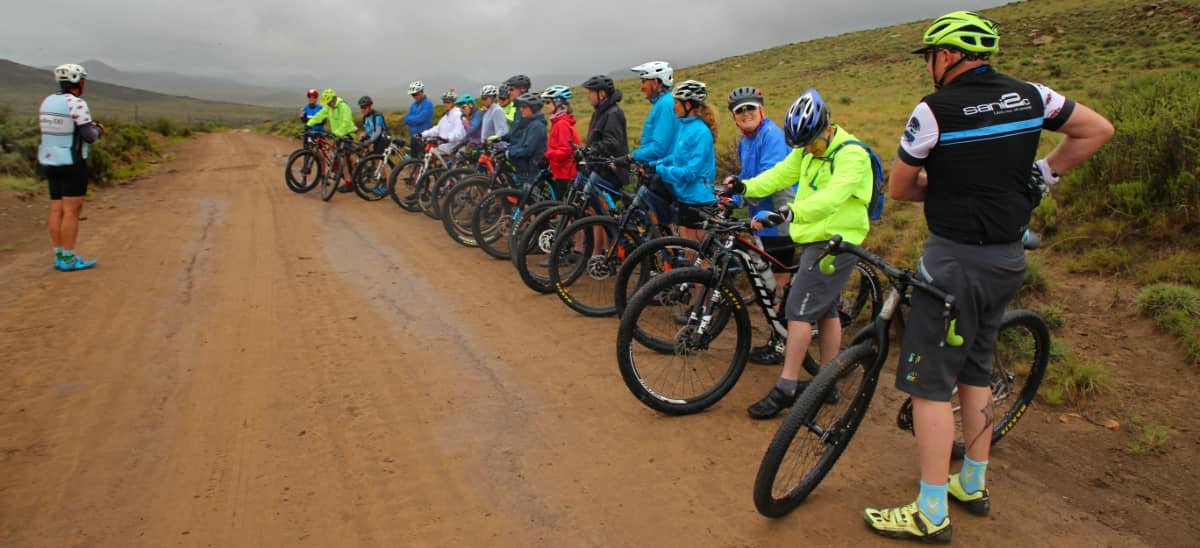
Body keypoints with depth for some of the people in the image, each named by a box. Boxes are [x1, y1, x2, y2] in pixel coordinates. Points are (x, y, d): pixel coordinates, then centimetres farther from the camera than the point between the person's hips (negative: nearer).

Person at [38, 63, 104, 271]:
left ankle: (59, 256, 13)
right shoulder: (76, 104, -15)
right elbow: (89, 136, -16)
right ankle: (68, 259, -2)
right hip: (72, 163, -8)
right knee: (72, 211, -4)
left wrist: (89, 127, 16)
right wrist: (97, 130, 6)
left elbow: (55, 132, 16)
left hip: (51, 162, 8)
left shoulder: (47, 102, 10)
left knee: (57, 210, 9)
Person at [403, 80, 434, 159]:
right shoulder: (414, 104, 16)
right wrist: (414, 120, -8)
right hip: (413, 136, 8)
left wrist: (409, 119, -3)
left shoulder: (428, 104, -9)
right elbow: (406, 120, 10)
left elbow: (420, 119, -19)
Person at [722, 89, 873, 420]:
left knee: (799, 309, -12)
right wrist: (745, 187, -14)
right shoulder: (808, 149, 8)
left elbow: (832, 197, -34)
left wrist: (791, 212, -47)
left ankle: (785, 389, -8)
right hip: (814, 239, 9)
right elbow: (782, 173, 3)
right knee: (825, 310, 14)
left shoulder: (852, 155, -19)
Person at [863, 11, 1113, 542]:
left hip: (955, 259, -7)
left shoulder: (935, 109, -13)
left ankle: (931, 514, 4)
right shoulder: (1029, 96, 5)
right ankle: (973, 485, 32)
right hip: (1007, 258, 8)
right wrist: (1044, 172, 15)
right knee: (974, 369, 20)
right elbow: (1098, 129, 17)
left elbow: (898, 188, -5)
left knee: (929, 382, -1)